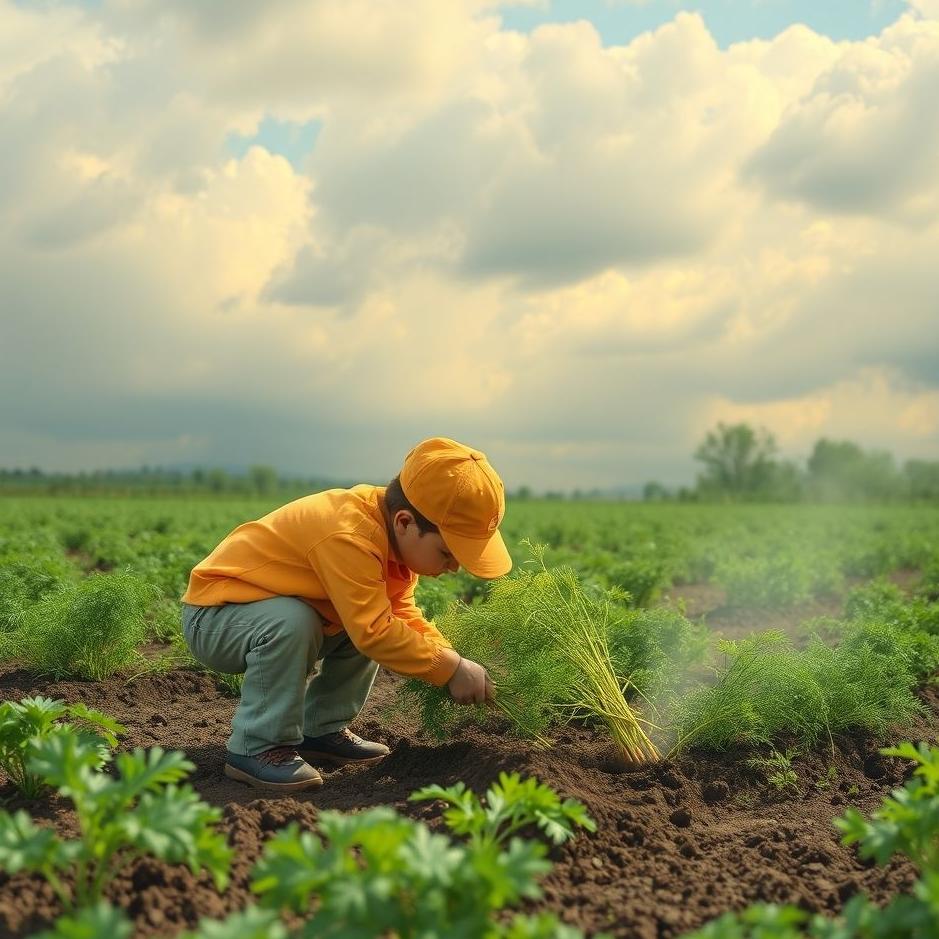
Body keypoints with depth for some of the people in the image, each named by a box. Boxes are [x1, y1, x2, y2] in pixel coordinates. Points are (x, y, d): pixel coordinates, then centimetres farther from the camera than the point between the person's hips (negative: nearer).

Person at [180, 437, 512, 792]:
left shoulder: (396, 535, -3)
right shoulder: (350, 535, -34)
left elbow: (401, 611, 5)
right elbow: (373, 631, -35)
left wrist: (451, 659, -9)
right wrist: (451, 669, -27)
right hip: (212, 616, -9)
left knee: (371, 616, 5)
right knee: (292, 622, -36)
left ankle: (321, 730, 10)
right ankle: (255, 748, -21)